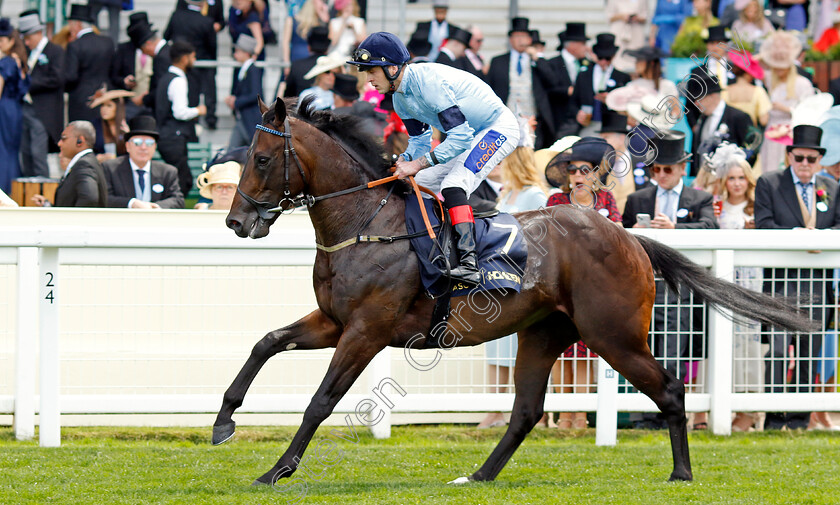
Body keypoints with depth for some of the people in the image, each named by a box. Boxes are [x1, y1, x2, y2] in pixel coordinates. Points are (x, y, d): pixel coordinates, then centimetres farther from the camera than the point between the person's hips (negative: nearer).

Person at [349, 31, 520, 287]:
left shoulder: (429, 81, -30)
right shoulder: (400, 96, 1)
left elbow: (461, 137, -32)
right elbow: (419, 141, 11)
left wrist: (419, 164, -32)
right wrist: (404, 162, -10)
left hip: (499, 128, -10)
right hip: (467, 133, 10)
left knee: (453, 185, -29)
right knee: (418, 185, 9)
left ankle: (469, 263, -39)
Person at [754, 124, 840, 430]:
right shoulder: (768, 184, 7)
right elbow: (764, 224, -4)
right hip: (781, 279, -3)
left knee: (809, 352, 4)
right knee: (778, 349, -11)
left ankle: (799, 417, 10)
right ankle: (774, 418, -8)